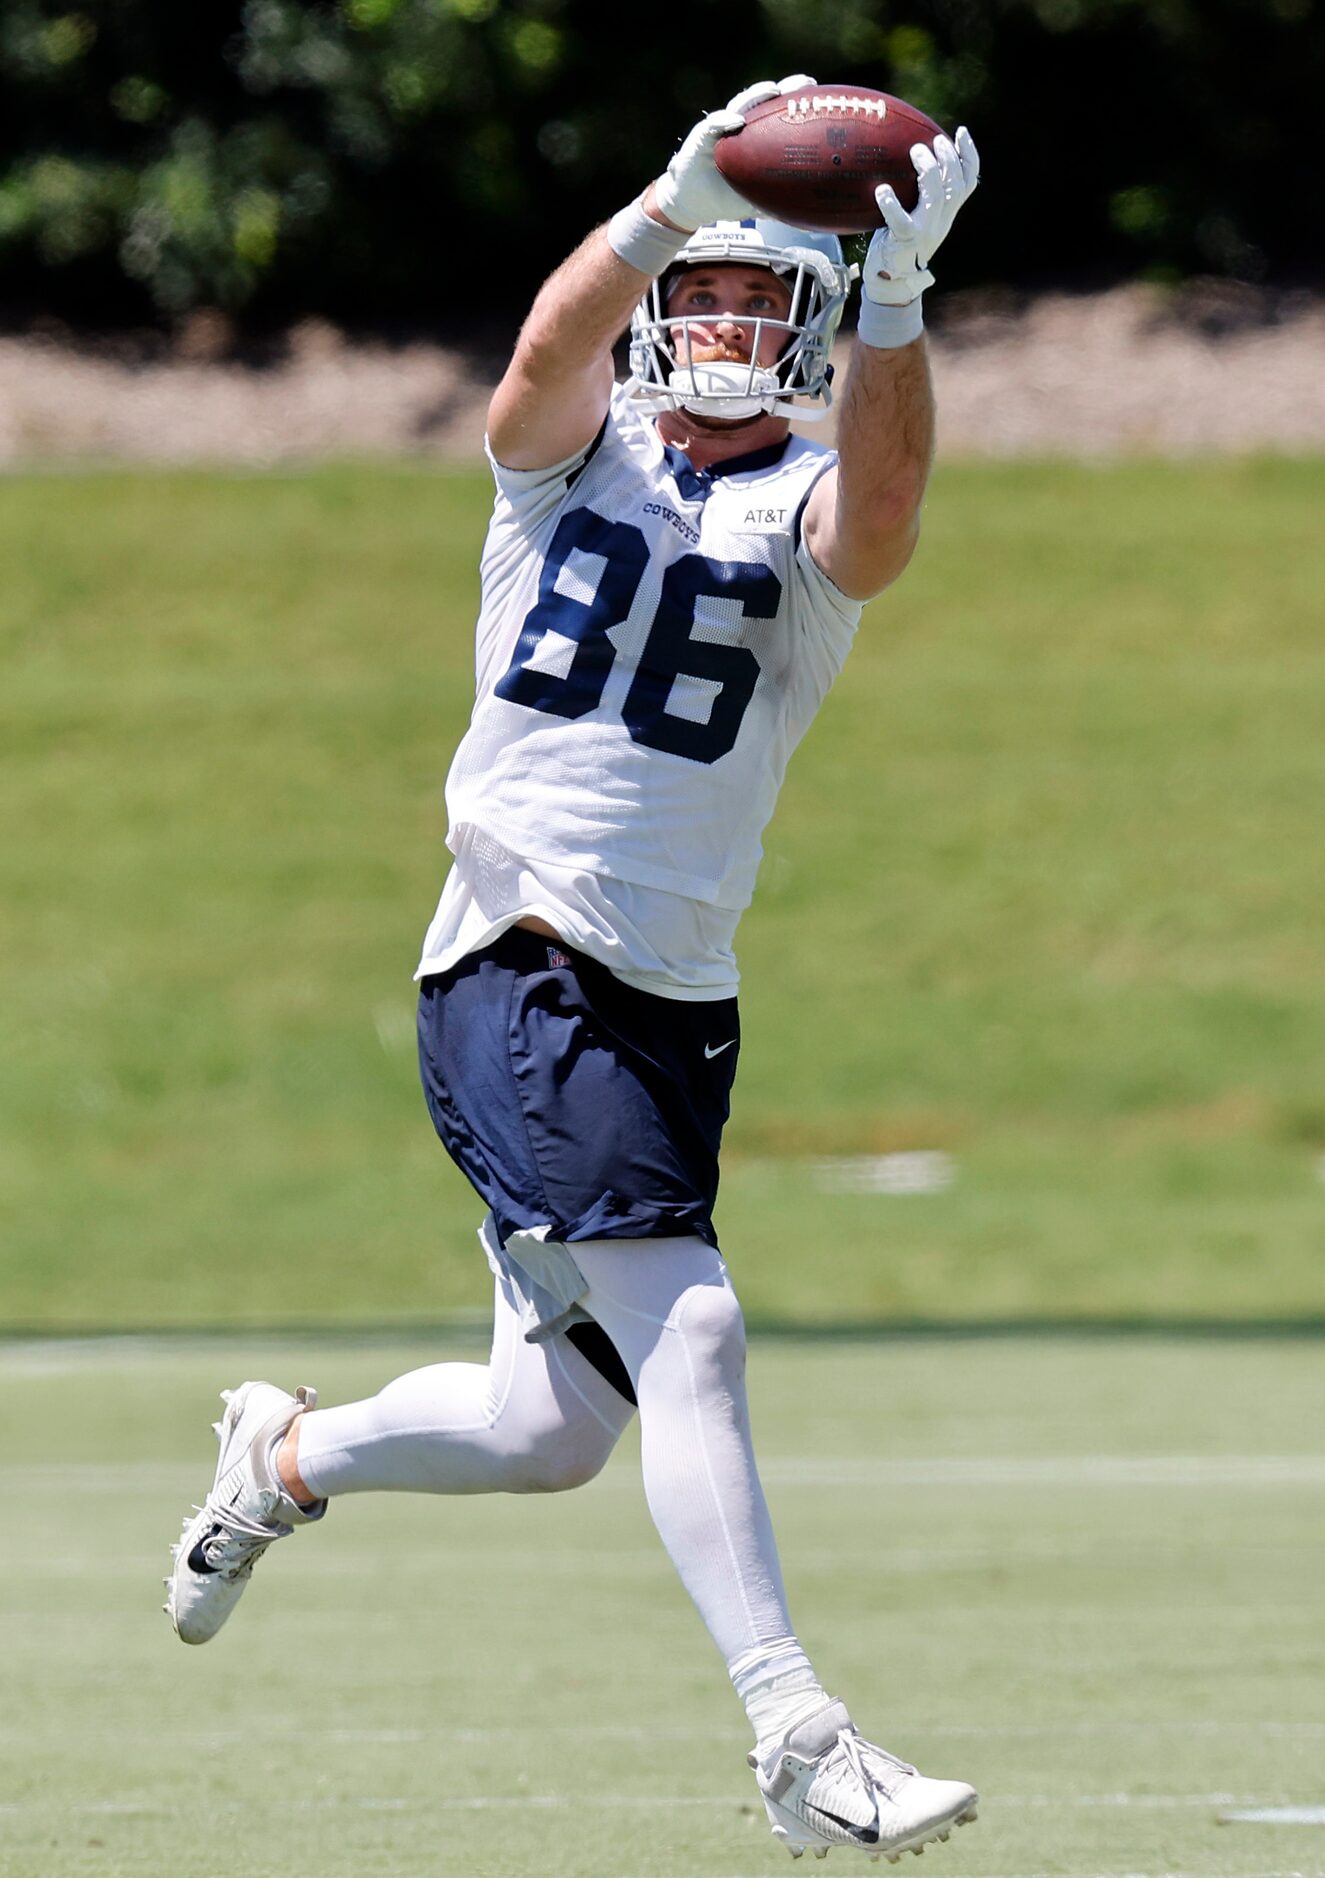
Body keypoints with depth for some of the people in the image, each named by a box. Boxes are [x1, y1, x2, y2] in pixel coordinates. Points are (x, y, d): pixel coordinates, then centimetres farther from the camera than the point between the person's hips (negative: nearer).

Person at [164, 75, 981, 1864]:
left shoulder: (811, 512, 4)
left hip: (680, 1008, 4)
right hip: (519, 976, -4)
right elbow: (552, 353, -20)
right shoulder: (574, 451, 4)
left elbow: (882, 498, -21)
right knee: (686, 1330, -19)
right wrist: (680, 201, -36)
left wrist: (898, 294, -37)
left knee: (559, 1427, 11)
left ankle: (288, 1455, 39)